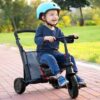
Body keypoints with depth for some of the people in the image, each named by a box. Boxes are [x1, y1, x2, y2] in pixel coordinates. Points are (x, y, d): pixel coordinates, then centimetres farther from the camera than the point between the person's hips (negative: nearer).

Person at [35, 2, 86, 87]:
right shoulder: (41, 29, -6)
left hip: (55, 53, 6)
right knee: (51, 59, -38)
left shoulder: (57, 30, 13)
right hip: (43, 54, -6)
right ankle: (59, 77, -47)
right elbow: (37, 40, -20)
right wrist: (45, 38, -40)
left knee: (70, 57, -11)